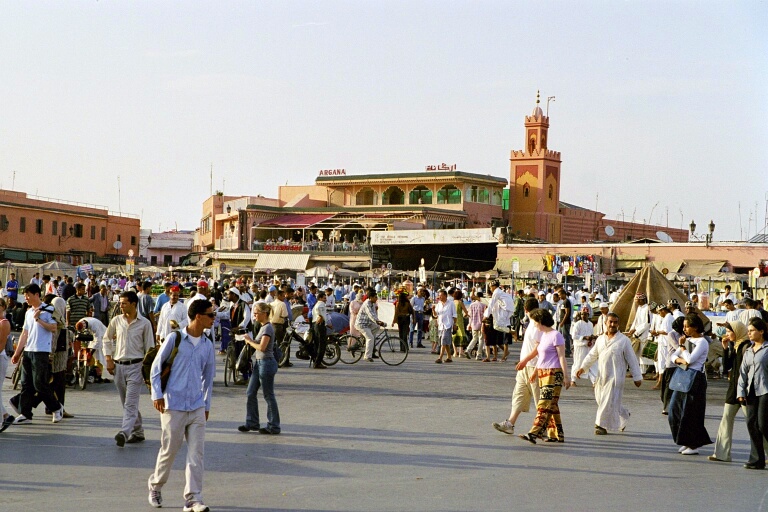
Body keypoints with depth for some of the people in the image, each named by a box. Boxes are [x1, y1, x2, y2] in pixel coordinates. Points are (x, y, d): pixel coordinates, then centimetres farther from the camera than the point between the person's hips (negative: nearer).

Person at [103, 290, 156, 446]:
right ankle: (138, 432, 23)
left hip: (136, 365, -5)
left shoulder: (144, 323, -3)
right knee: (127, 403, 12)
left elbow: (149, 348, 1)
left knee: (130, 403, -15)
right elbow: (106, 340, 18)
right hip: (119, 365, 5)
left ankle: (124, 433, -27)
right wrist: (108, 359, 6)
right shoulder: (117, 321, 6)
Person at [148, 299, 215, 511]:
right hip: (173, 405, -4)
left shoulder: (207, 345, 7)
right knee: (169, 450, 5)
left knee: (196, 452, -2)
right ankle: (155, 486, 30)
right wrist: (157, 394, -8)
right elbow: (156, 366, -1)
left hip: (197, 407, 4)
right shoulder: (175, 339, -6)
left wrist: (206, 404, 16)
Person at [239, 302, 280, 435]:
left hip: (266, 363, -10)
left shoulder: (268, 328, -16)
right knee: (250, 393, 11)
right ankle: (252, 423, 20)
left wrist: (250, 341, -10)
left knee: (269, 396, -2)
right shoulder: (263, 327, 13)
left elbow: (262, 347, -24)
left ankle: (273, 427, 6)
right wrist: (250, 341, -1)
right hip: (259, 362, 10)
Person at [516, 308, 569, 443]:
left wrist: (565, 377, -17)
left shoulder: (556, 335, -11)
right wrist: (524, 361, 38)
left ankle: (534, 433, -20)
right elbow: (535, 351, 28)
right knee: (551, 405, 10)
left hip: (553, 374, -9)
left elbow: (562, 357, -14)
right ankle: (557, 435, 14)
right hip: (543, 373, 9)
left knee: (545, 404, -13)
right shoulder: (543, 335, 15)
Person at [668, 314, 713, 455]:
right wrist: (680, 360, -10)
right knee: (675, 409, 8)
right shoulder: (688, 340, 13)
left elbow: (690, 359, -21)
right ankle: (687, 442, 18)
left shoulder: (702, 342, -11)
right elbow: (674, 356, 11)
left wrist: (682, 347, -8)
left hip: (696, 379, -9)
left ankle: (694, 445, 4)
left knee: (690, 412, -5)